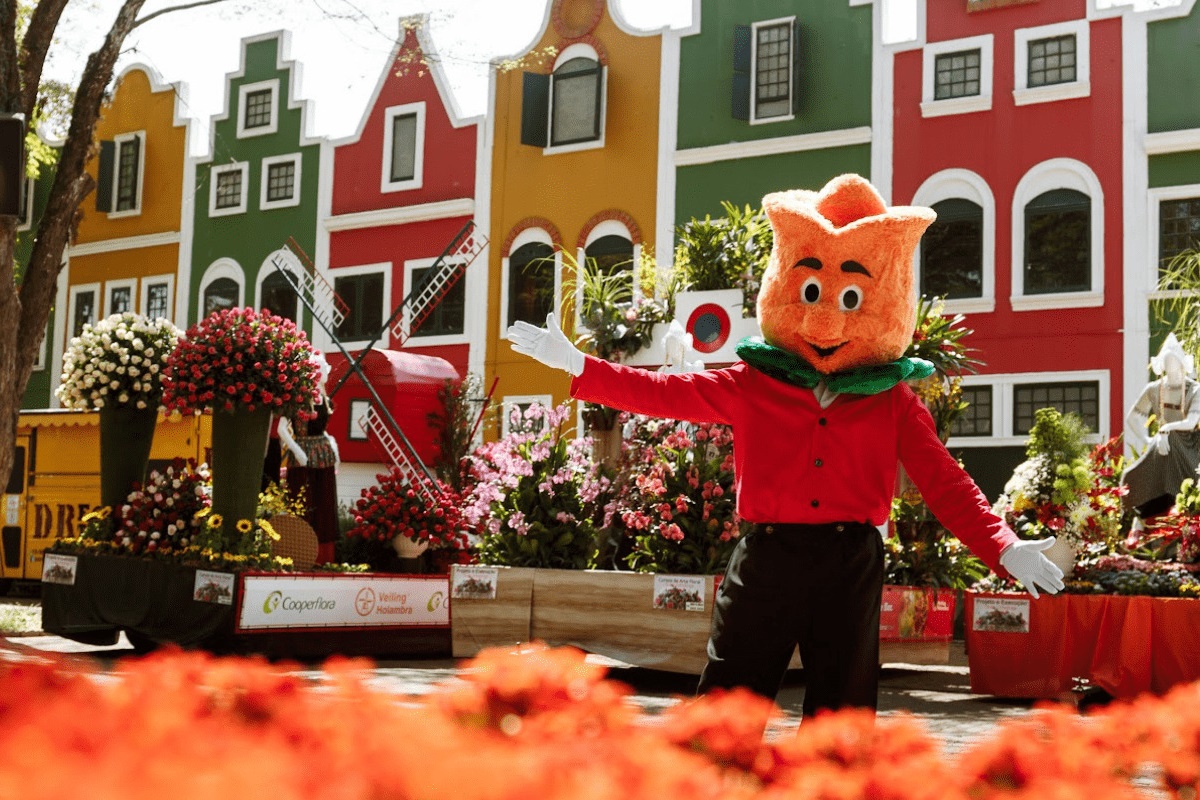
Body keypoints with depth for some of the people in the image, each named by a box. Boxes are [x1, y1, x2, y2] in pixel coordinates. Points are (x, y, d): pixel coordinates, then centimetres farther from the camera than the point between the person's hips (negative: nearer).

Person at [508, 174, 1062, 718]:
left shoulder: (893, 404, 6)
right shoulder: (751, 387, 5)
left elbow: (945, 484, 1)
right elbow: (663, 392, 3)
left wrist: (1002, 548, -13)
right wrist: (575, 364, -5)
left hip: (852, 567, 1)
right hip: (767, 559, -1)